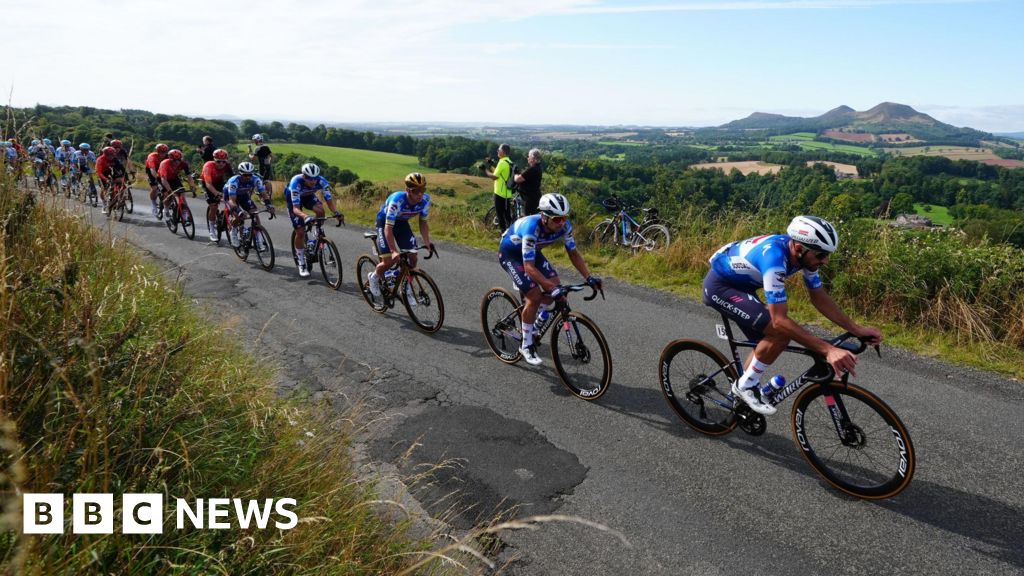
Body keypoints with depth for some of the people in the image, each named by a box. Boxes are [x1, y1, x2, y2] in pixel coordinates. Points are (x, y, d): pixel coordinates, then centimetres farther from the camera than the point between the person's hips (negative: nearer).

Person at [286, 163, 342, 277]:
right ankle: (301, 264, 6)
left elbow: (329, 200, -30)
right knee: (300, 232, -9)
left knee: (320, 210, -32)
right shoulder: (296, 182, -40)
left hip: (308, 196, 3)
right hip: (292, 198, -3)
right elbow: (296, 208, -43)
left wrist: (336, 212, -51)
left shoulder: (322, 181, -32)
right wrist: (305, 216, -63)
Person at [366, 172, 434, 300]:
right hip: (384, 222, -5)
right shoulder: (397, 200, -39)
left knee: (413, 258, -7)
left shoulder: (425, 200, -24)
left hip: (402, 223, 5)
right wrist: (393, 251, -45)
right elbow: (388, 228, -37)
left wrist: (427, 243, -20)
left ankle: (406, 289, 13)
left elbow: (423, 222, -9)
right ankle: (374, 277, 19)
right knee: (389, 261, -14)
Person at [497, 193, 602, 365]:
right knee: (534, 296, -17)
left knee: (554, 285, -9)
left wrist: (589, 277, -20)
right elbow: (529, 268, -42)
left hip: (531, 251, 7)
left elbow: (573, 253, -9)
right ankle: (526, 345, 1)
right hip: (509, 253, -6)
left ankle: (534, 325, 16)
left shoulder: (564, 225, -22)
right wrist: (552, 288, -47)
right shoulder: (531, 228, -40)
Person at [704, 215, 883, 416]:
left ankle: (743, 391, 29)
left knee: (768, 342, 11)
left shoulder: (803, 253, -11)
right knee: (780, 333, -20)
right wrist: (828, 350, -41)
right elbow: (780, 321, -38)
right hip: (719, 285, -9)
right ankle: (745, 385, -2)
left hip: (739, 284, 9)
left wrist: (856, 329, -9)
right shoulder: (774, 258, -37)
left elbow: (820, 298, 1)